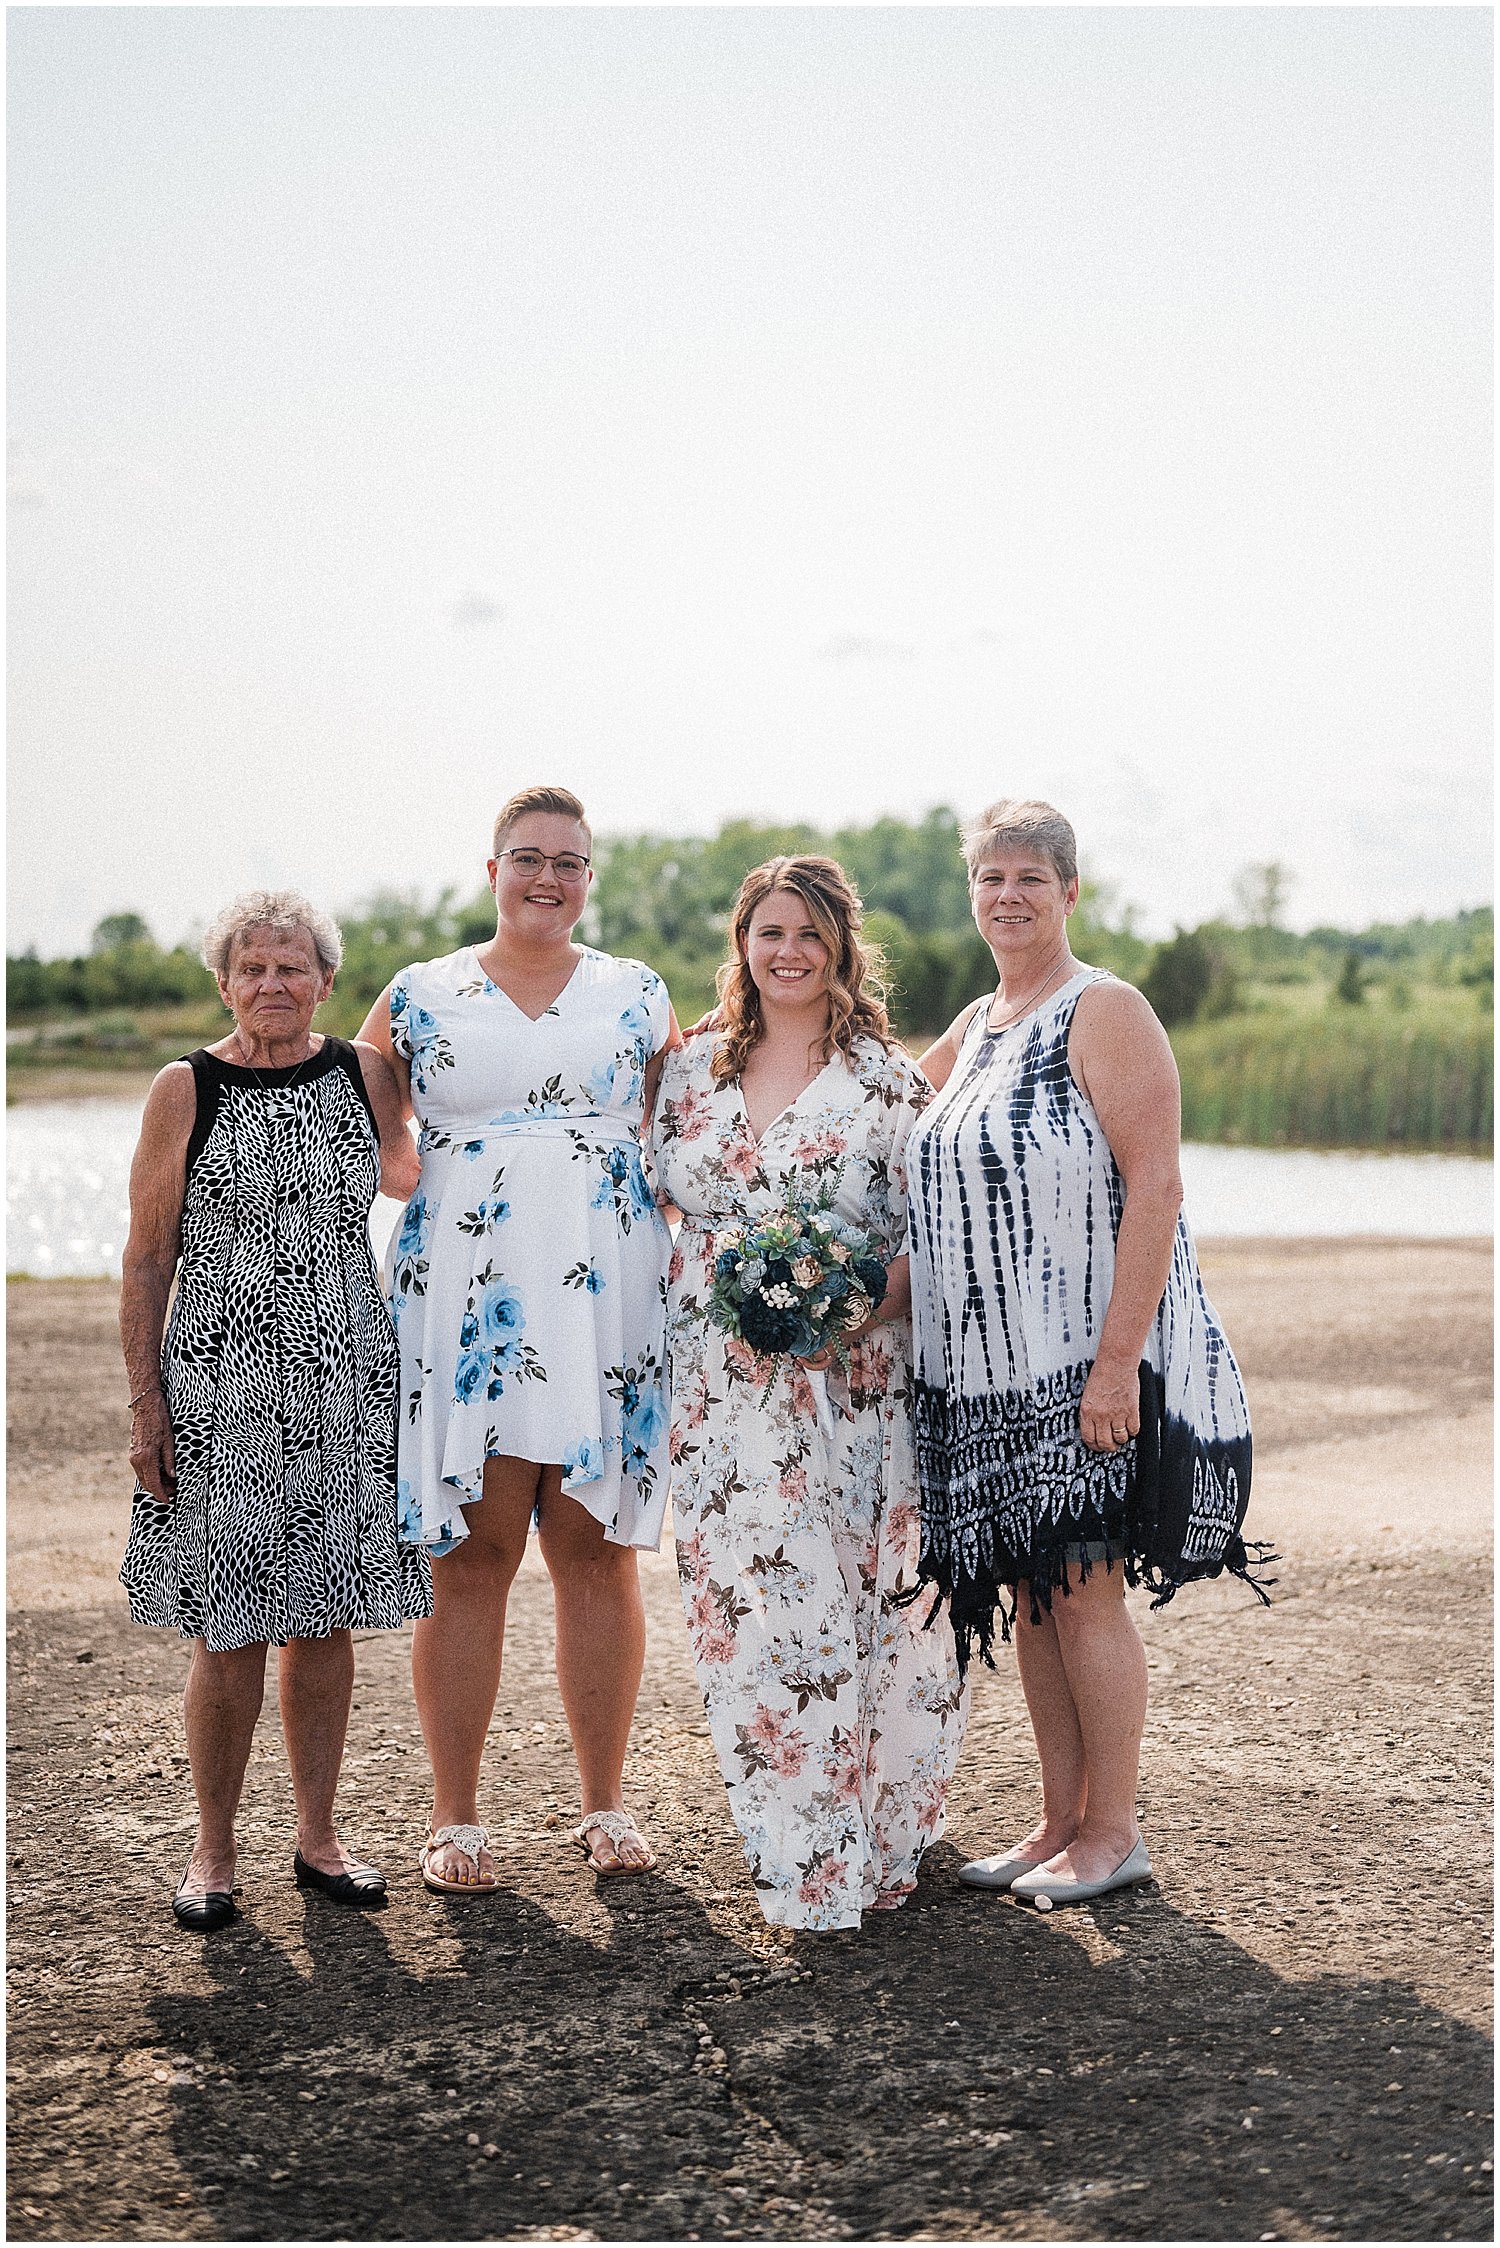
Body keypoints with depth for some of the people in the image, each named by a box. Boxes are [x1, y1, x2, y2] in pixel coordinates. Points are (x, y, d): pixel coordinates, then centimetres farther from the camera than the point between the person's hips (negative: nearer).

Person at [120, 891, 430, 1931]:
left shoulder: (363, 1074, 6)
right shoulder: (186, 1090, -2)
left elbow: (407, 1179, 26)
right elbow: (147, 1259, -1)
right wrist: (146, 1404, -6)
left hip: (346, 1386, 3)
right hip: (222, 1388, -3)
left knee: (327, 1621, 8)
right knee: (231, 1630, 0)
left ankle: (319, 1836, 22)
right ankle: (214, 1850, 14)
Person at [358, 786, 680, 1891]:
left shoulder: (639, 998, 11)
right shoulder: (418, 999, 8)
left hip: (607, 1300, 1)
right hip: (466, 1303, -1)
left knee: (598, 1548, 3)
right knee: (470, 1555, -1)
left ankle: (605, 1802, 14)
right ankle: (455, 1815, 7)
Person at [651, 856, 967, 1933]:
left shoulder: (887, 1079, 1)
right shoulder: (694, 1070, 11)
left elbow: (934, 1227, -3)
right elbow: (668, 1204, 19)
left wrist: (862, 1307, -18)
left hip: (853, 1384, -3)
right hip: (722, 1389, 3)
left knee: (852, 1597, -2)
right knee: (742, 1603, -1)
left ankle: (866, 1843, 13)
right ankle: (793, 1847, 8)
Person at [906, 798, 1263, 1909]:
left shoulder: (1105, 1012, -10)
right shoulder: (976, 1027, 15)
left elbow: (1155, 1183, -17)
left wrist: (1118, 1359, -23)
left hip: (1088, 1365, -8)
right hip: (990, 1368, 8)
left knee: (1082, 1590, -3)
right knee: (1025, 1595, 10)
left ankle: (1115, 1833, 10)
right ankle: (1060, 1824, 20)